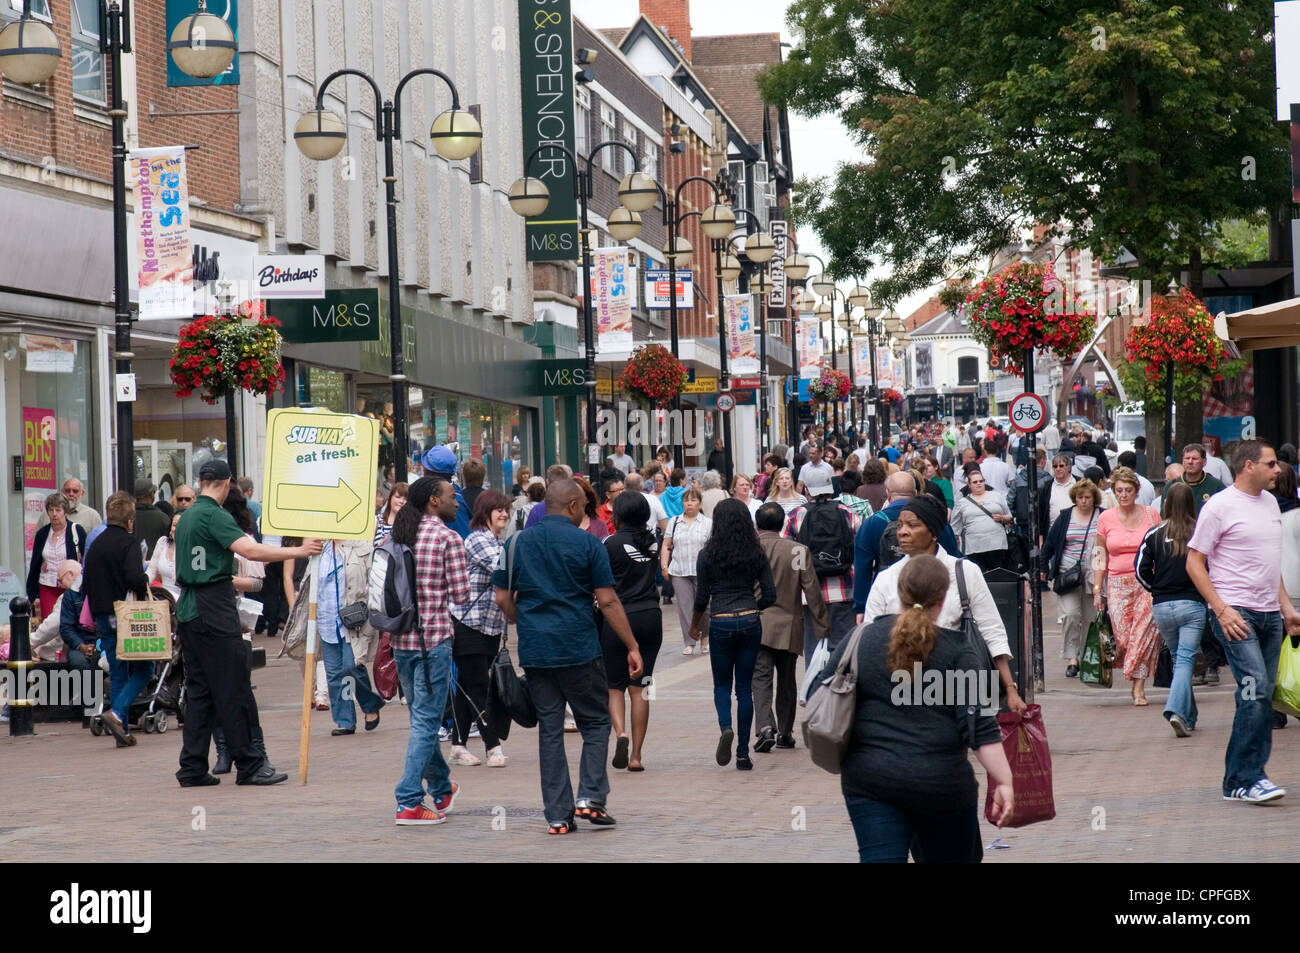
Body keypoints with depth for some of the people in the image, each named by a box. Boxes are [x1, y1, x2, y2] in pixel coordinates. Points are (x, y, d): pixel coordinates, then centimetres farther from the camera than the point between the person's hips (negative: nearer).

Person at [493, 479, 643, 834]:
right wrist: (632, 648, -1)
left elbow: (503, 599, 8)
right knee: (596, 722, 11)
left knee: (549, 730, 8)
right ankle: (589, 796, -2)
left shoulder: (517, 544, 6)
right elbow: (608, 602, -7)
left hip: (534, 653, 4)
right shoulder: (587, 544, -5)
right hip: (580, 650, -3)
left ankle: (558, 815, 5)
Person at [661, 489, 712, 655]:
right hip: (679, 572, 2)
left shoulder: (708, 523, 7)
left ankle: (704, 640, 13)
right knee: (684, 606, 0)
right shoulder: (674, 522, 13)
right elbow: (666, 546, 13)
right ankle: (689, 642, 5)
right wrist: (664, 566, 3)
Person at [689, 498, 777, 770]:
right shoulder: (756, 554, 3)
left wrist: (694, 625, 15)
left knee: (722, 685, 13)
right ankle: (743, 753, 6)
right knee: (745, 687, 8)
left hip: (721, 623, -2)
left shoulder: (708, 555, -3)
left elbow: (701, 598, -1)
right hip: (750, 622, 2)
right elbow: (770, 595, 3)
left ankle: (725, 728, -17)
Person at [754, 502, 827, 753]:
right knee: (786, 681, 14)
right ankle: (785, 733, 20)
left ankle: (766, 727, -21)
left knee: (761, 678, -2)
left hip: (757, 627, -1)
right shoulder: (798, 551, -4)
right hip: (788, 626, 1)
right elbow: (812, 591, -3)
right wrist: (822, 627, 4)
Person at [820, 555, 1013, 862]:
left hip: (868, 779, 2)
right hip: (941, 781, -1)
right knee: (951, 857, 16)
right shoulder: (955, 649, -4)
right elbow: (980, 725, -10)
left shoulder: (859, 640, 3)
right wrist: (1003, 782, -8)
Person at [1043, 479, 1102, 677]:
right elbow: (1050, 543, 9)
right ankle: (1071, 658, -9)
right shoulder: (1065, 516, 4)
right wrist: (1044, 568, 8)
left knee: (1090, 617, 6)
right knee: (1070, 614, -12)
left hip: (1093, 574, 1)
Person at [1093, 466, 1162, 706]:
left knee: (1144, 632, -13)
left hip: (1147, 584, -1)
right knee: (1123, 638, -6)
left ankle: (1138, 687, -9)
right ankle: (1137, 679, 18)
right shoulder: (1106, 519, 7)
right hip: (1117, 585, 1)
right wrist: (1097, 589, 7)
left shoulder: (1151, 515, 4)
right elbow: (1101, 557, 12)